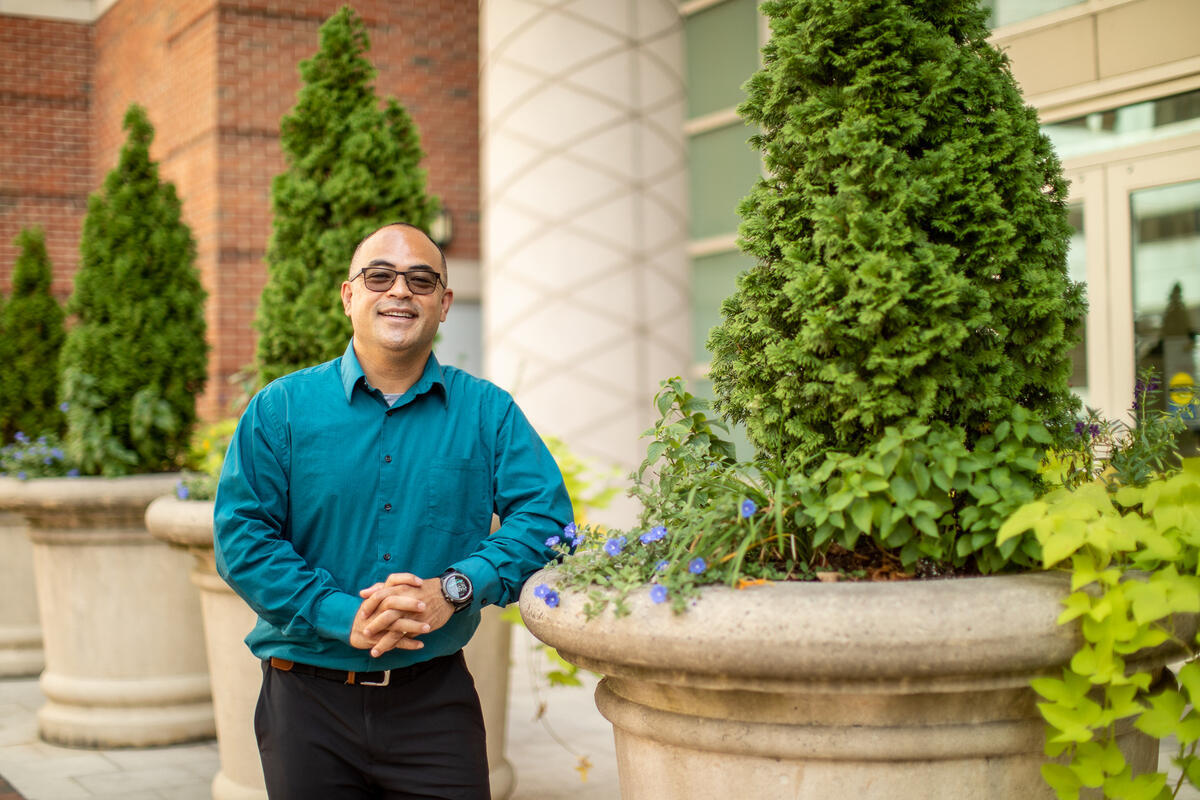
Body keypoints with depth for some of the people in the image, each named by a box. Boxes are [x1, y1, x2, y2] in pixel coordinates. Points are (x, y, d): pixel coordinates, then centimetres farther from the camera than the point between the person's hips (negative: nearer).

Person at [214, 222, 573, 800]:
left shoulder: (487, 412, 4)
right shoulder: (282, 408, 1)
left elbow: (544, 514, -4)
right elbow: (242, 536, -6)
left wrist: (453, 589, -18)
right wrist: (342, 615, -17)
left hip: (436, 700, 0)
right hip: (307, 697, 0)